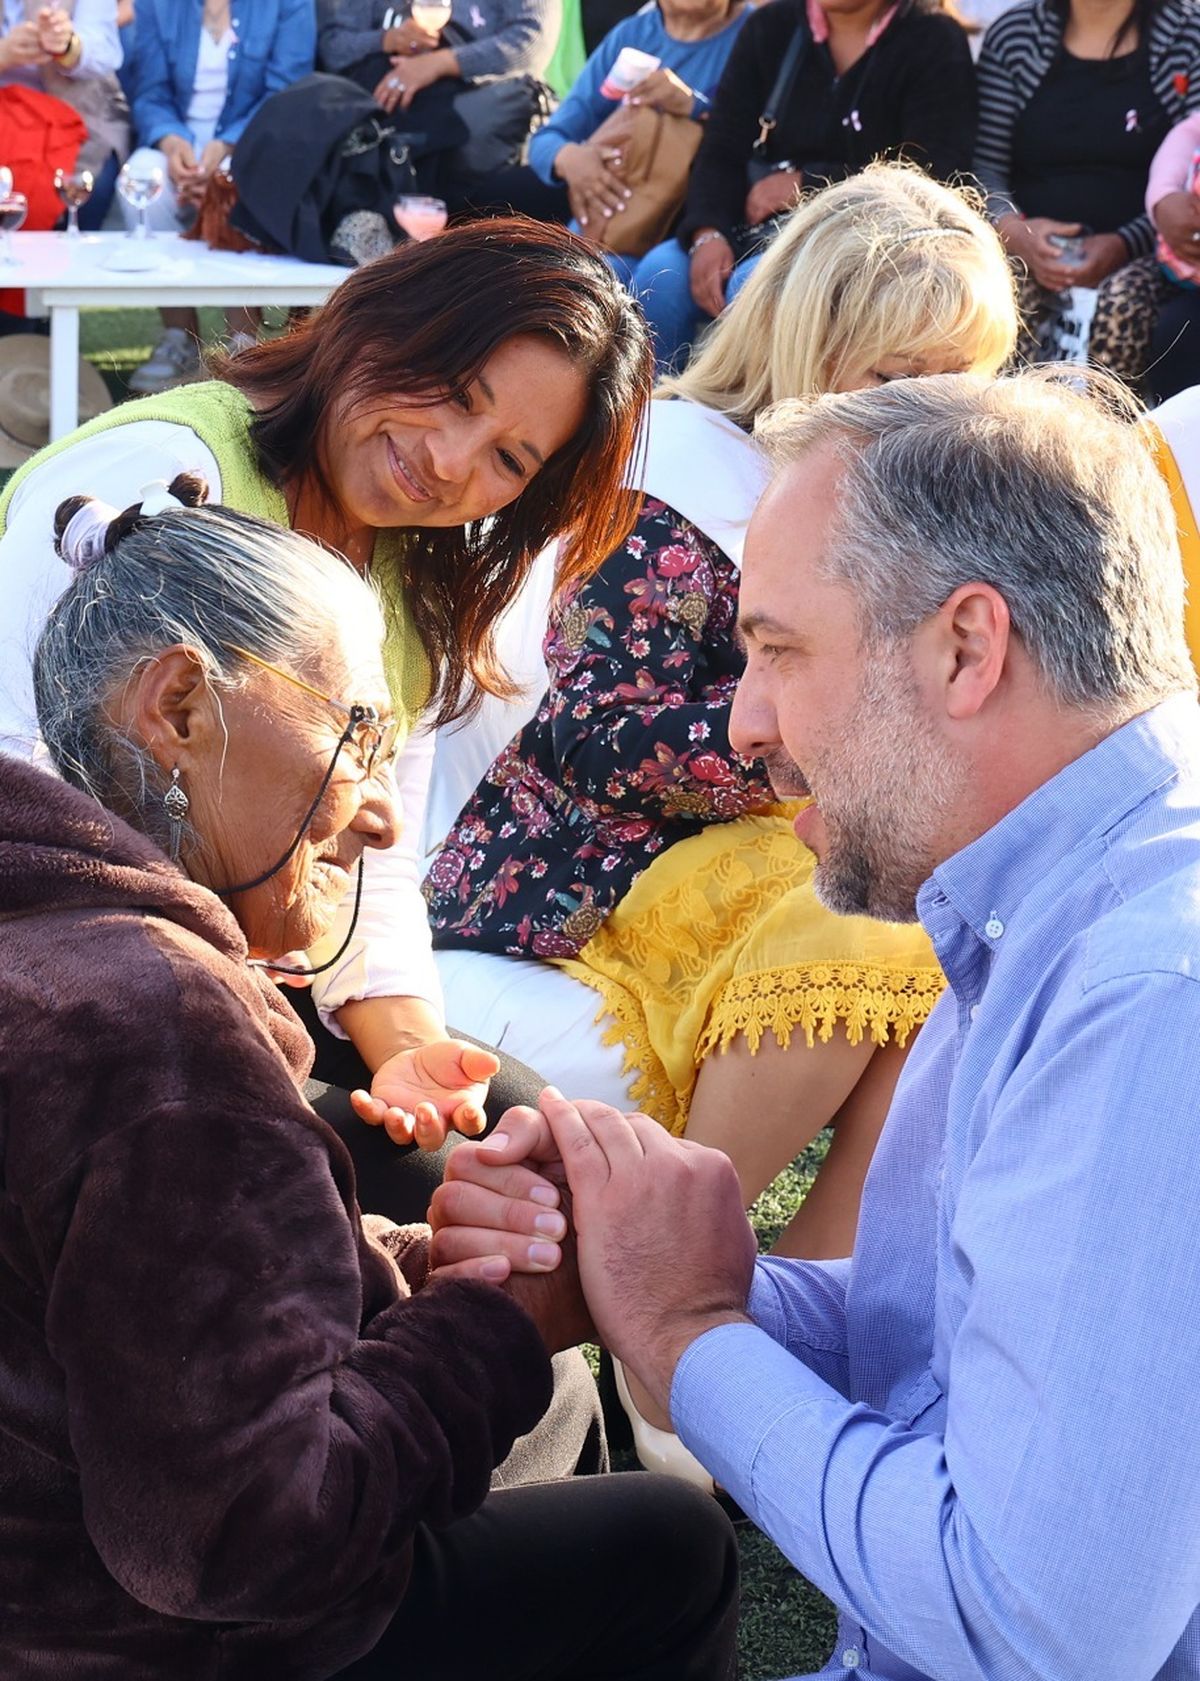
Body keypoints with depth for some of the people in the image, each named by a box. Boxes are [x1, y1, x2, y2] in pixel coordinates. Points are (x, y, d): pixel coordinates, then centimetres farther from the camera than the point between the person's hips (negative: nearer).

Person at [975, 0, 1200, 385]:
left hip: (1137, 255, -2)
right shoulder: (1011, 35, 13)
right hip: (1032, 251, 2)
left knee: (1123, 303, -36)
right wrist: (1012, 228, -14)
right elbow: (984, 165, 9)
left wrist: (1122, 245, -20)